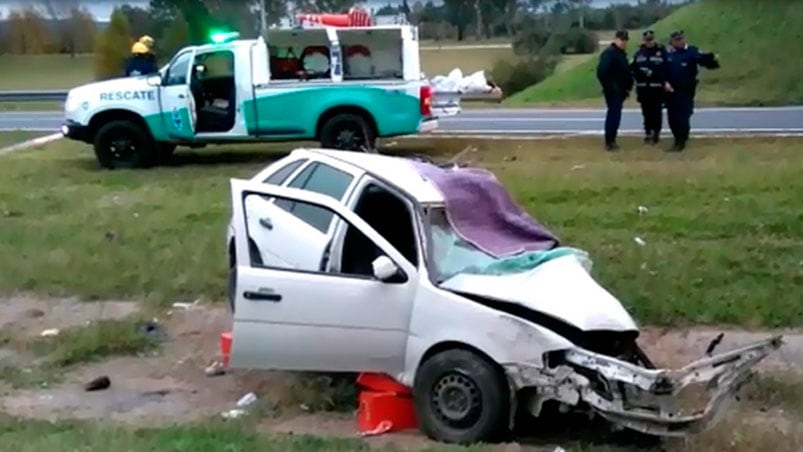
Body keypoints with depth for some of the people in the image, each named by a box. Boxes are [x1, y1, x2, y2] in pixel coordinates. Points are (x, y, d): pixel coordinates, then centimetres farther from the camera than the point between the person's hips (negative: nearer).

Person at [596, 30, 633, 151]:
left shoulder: (622, 54, 17)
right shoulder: (608, 53, -14)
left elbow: (626, 72, 22)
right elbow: (602, 71, -24)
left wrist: (628, 87, 12)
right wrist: (609, 87, -20)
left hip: (620, 91, 10)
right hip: (612, 90, -10)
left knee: (615, 114, 13)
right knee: (613, 114, -9)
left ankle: (611, 140, 20)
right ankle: (609, 142, -5)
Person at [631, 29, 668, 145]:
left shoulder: (662, 51, 0)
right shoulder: (639, 53, 12)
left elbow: (666, 68, -7)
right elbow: (634, 68, 7)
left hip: (657, 87, -3)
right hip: (643, 87, 3)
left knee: (656, 111, 1)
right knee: (646, 111, 7)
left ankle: (656, 133, 10)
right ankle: (648, 133, 14)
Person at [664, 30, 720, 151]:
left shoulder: (692, 51, -7)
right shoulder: (668, 53, 3)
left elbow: (706, 60, -16)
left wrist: (713, 60, -37)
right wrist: (665, 82, -12)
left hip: (686, 90, -4)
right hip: (671, 90, 4)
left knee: (683, 116, -3)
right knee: (672, 116, 11)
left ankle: (681, 141, 9)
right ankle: (678, 139, 27)